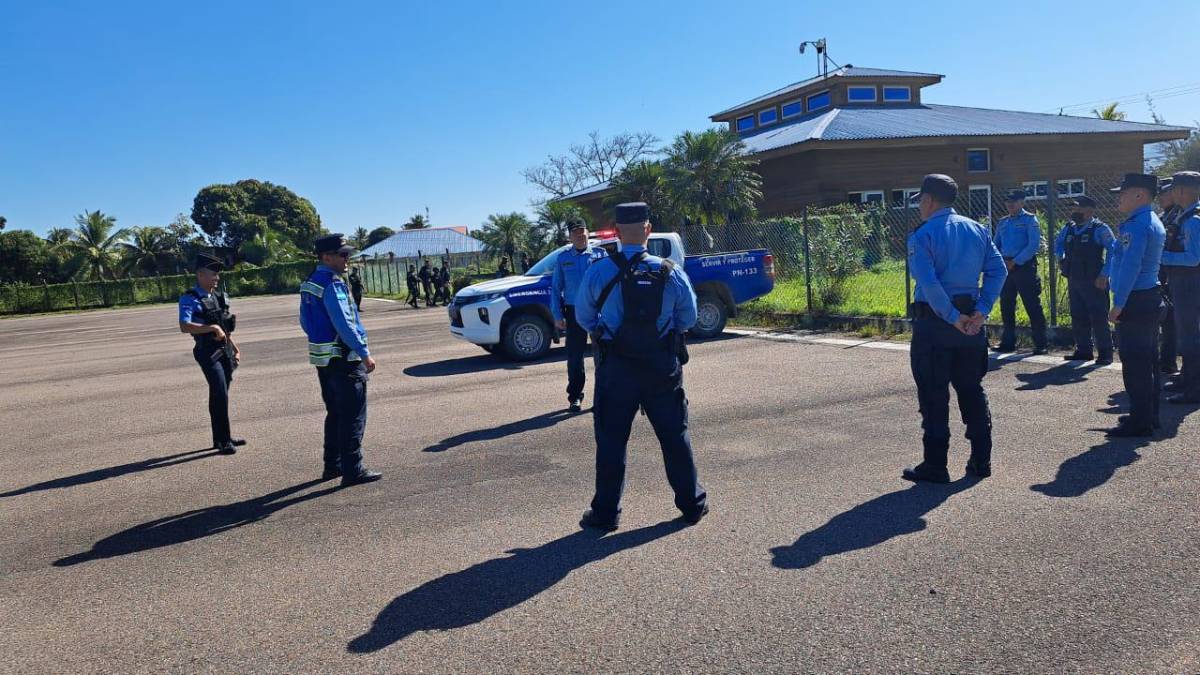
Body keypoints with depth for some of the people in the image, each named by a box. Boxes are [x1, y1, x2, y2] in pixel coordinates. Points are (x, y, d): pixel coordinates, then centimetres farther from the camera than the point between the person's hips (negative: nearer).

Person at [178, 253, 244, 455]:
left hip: (225, 351, 7)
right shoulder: (189, 299, -9)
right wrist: (212, 328, -29)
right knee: (220, 394, -13)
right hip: (208, 353, -7)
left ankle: (221, 438, 24)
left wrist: (235, 349, 18)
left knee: (220, 395, 14)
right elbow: (184, 326, -25)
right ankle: (223, 441, -7)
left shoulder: (219, 297, 14)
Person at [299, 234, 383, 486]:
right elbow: (344, 323, -23)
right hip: (344, 358, -10)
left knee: (335, 413, 18)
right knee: (353, 416, -4)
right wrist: (364, 353, -19)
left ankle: (332, 465, 25)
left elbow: (305, 321, 18)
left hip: (322, 358, 10)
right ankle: (353, 470, -1)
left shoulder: (309, 283, 12)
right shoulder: (332, 284, -18)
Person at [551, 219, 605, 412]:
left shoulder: (599, 254, 5)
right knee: (575, 355, 4)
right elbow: (556, 288, 9)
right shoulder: (562, 258, 8)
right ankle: (575, 397, 14)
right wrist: (557, 316, 2)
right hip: (573, 311, 1)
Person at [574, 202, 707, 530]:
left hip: (616, 368, -1)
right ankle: (692, 504, 24)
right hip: (663, 367, 2)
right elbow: (688, 318, 5)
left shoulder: (598, 272, -9)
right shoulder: (671, 273, -6)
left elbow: (584, 317, 3)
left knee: (611, 441, 8)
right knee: (675, 436, 14)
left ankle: (605, 513, 15)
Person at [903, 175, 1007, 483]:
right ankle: (980, 461, 21)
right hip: (971, 322, 6)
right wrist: (981, 310, -2)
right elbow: (998, 270, 2)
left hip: (934, 322, -6)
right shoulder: (977, 230, 9)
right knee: (972, 391, 15)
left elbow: (929, 283, -21)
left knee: (934, 397, 2)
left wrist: (952, 317, -14)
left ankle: (935, 466, 7)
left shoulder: (923, 235, -10)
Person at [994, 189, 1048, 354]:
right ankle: (1008, 342, 17)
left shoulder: (1029, 220, -2)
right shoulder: (1002, 222, 16)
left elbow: (1034, 245, -11)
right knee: (1006, 306, 8)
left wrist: (1015, 262, -15)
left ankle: (1040, 344, 0)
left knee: (1033, 306, -4)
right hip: (1006, 267, 6)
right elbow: (996, 245, 20)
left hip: (1025, 266, -6)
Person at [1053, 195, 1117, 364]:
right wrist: (1061, 259, 16)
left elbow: (1113, 251, -13)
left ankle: (1105, 353, 2)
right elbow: (1058, 244, 31)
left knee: (1099, 318, -5)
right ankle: (1083, 350, 20)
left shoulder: (1100, 229, -9)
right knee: (1078, 318, 11)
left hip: (1094, 282, -7)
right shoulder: (1068, 228, 11)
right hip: (1073, 281, 7)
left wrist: (1104, 275, -16)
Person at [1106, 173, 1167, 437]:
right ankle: (1149, 415, 26)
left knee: (1134, 364, -5)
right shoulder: (1154, 223, 16)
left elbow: (1130, 267, -23)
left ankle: (1140, 422, 0)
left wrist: (1118, 304, -20)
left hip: (1135, 302, -10)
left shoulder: (1135, 226, -18)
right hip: (1152, 299, 10)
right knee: (1148, 361, 17)